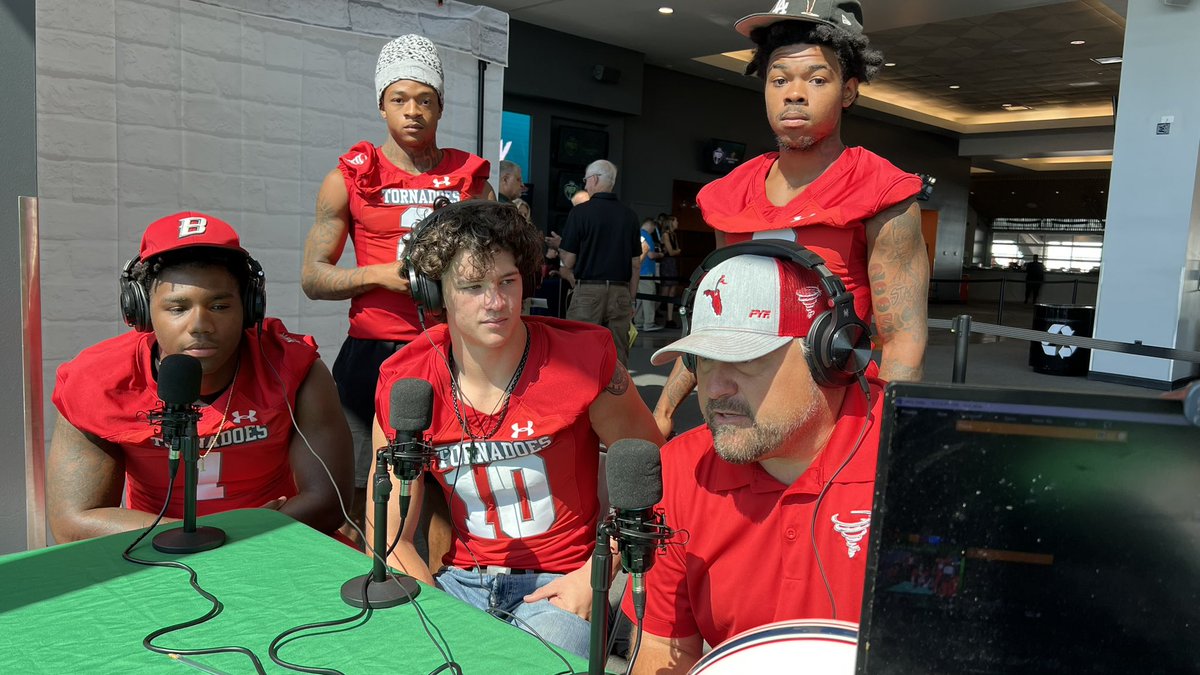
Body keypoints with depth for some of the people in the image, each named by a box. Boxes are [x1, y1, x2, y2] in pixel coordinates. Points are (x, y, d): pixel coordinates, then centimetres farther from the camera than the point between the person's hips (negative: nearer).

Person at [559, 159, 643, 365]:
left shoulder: (580, 212, -5)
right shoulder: (630, 216, 8)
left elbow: (568, 261, -6)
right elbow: (636, 264, 10)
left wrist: (557, 249, 16)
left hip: (588, 291, -4)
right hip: (621, 292, 4)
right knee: (618, 360, 8)